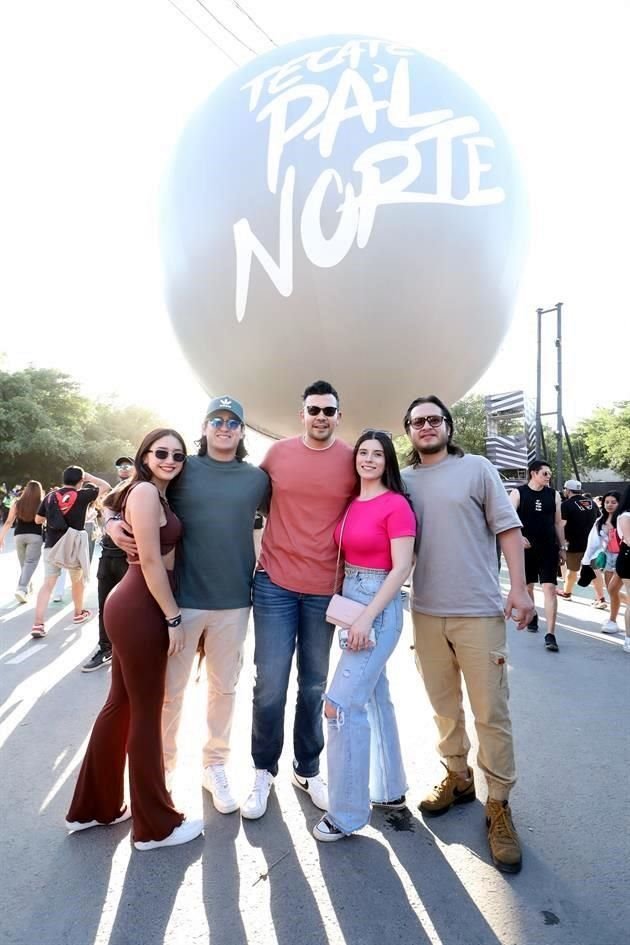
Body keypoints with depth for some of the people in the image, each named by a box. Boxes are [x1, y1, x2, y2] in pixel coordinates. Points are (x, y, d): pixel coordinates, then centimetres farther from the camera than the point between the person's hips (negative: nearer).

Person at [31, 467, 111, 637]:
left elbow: (38, 520, 13)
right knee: (78, 581, 19)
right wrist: (89, 476, 13)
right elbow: (106, 487, 5)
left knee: (47, 584, 1)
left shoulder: (50, 496, 4)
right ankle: (79, 613, 36)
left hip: (51, 545, 3)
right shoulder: (82, 495, -7)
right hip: (73, 545, -2)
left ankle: (38, 624, -8)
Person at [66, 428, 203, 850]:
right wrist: (173, 618, -16)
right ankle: (156, 825, 21)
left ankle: (93, 807, 35)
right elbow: (151, 562, -19)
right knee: (147, 713, 3)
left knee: (121, 705, 19)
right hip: (141, 611, -10)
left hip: (133, 607, 10)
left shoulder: (157, 493, 14)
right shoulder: (146, 491, -16)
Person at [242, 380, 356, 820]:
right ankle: (264, 771, 26)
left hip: (325, 589, 0)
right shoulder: (277, 453, 0)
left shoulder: (353, 460, -3)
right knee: (270, 684, 3)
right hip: (275, 583, 0)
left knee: (314, 685, 13)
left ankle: (308, 770, 33)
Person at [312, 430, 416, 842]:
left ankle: (347, 812, 9)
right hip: (348, 600, 8)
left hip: (379, 607, -8)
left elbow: (401, 568, -17)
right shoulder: (350, 503, 8)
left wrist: (367, 618, -20)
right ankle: (391, 789, 35)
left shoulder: (396, 504, -13)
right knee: (375, 697, 18)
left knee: (342, 704, -8)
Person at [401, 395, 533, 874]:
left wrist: (519, 587, -11)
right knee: (444, 705, 17)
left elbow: (508, 527, -4)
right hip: (427, 613, 3)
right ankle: (458, 778, 37)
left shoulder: (476, 468, -1)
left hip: (479, 612, -3)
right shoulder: (403, 481, 7)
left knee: (491, 713, 3)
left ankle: (499, 805, 19)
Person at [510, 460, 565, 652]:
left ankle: (550, 634, -10)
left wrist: (562, 547, 11)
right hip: (526, 548, -1)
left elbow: (558, 522, 13)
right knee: (527, 586, 14)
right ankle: (532, 616, 41)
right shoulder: (518, 493, -4)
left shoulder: (553, 494, 7)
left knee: (550, 588, -9)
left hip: (549, 548, 1)